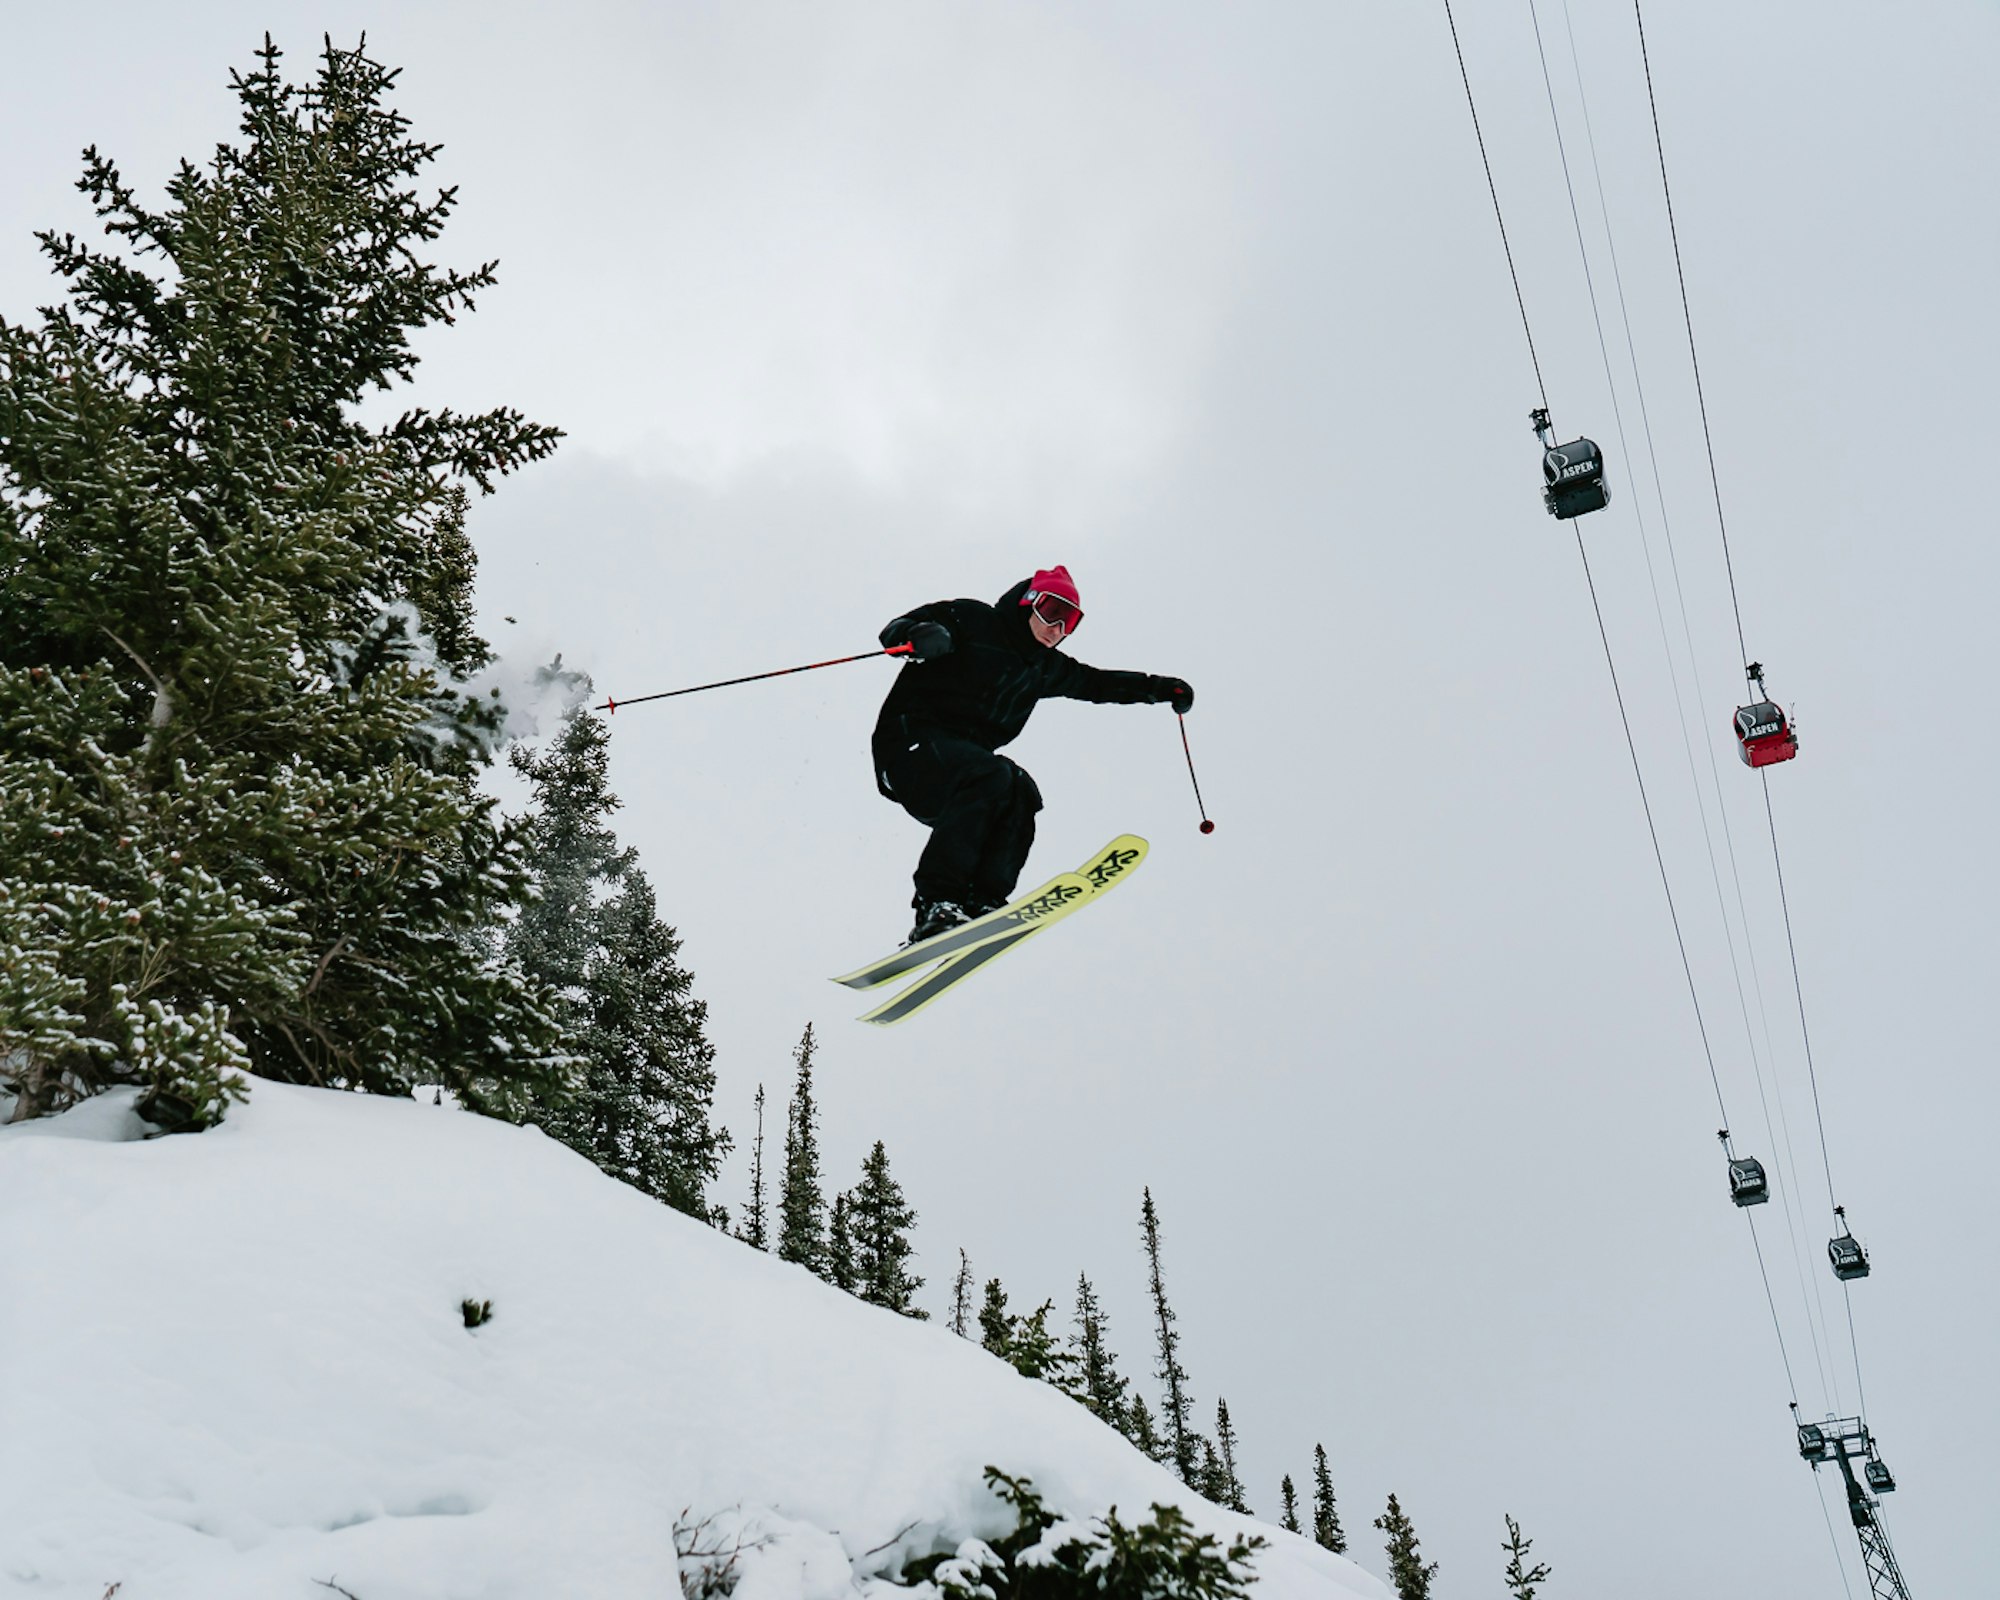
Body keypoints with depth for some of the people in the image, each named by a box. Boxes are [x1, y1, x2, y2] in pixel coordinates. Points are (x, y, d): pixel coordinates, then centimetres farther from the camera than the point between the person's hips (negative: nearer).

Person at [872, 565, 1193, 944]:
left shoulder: (1045, 666, 21)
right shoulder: (971, 620, -1)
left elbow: (1096, 683, 34)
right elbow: (896, 629, -8)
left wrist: (1160, 689, 29)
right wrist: (916, 636, -32)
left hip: (963, 769, 7)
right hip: (910, 745, -7)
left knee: (1022, 794, -21)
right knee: (993, 776, -32)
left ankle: (979, 904, -27)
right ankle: (935, 902, -38)